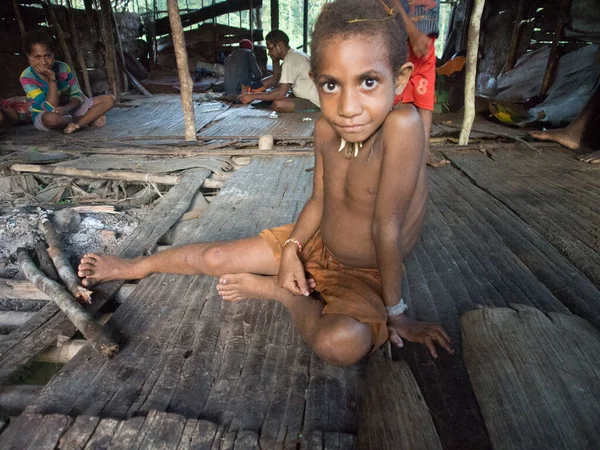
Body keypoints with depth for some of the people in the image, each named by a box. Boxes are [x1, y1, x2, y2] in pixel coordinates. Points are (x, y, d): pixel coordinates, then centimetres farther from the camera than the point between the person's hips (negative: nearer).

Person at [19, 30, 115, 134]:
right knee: (51, 118, -45)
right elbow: (51, 108, -28)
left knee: (109, 99, -11)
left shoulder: (63, 68, -10)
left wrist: (67, 108, -29)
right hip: (45, 115, -4)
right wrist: (51, 78, -32)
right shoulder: (27, 78, -21)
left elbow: (77, 95, -6)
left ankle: (75, 124, -20)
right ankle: (89, 119, -14)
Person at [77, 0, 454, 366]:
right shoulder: (325, 129, -13)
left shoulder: (402, 125, -33)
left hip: (366, 276, -4)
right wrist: (291, 248, -14)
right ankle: (132, 267, 31)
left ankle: (269, 288, -8)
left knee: (344, 343, -36)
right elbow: (319, 200, -1)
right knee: (214, 258, 3)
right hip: (316, 245, 5)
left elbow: (386, 227, -30)